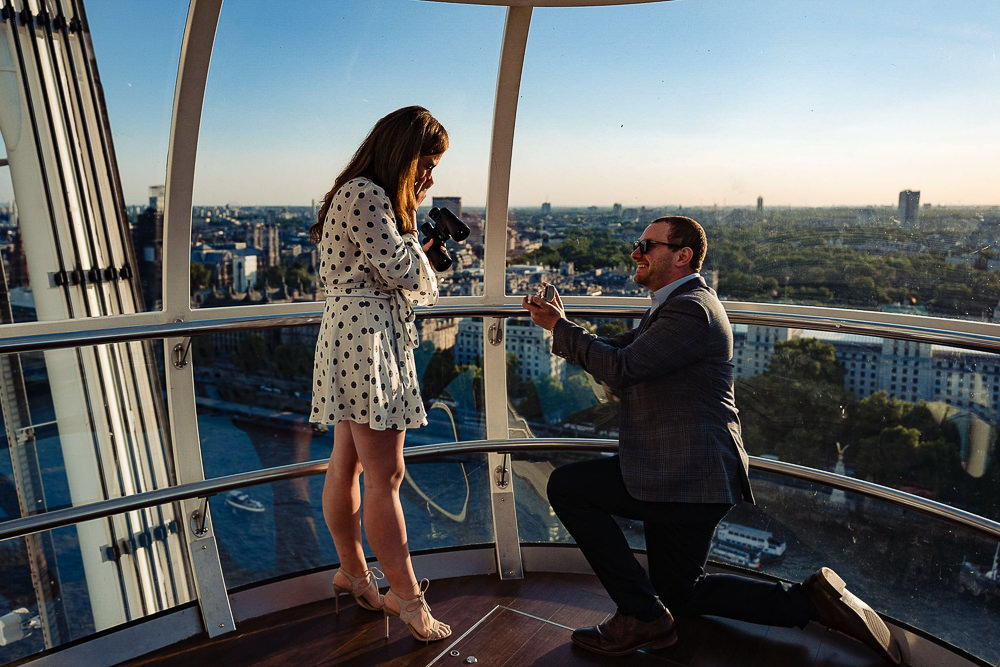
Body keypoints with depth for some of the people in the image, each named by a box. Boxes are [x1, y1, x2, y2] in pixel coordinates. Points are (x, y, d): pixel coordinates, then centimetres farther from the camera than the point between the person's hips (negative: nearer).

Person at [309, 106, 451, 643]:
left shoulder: (365, 194, 19)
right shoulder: (365, 195, -14)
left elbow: (389, 275, 17)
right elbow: (401, 271, -14)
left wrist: (410, 208, 11)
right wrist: (410, 215, 2)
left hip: (355, 334, 11)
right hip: (367, 336, -11)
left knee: (347, 464, 16)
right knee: (384, 475, -5)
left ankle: (352, 572, 29)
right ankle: (407, 597, 5)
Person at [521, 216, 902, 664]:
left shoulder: (692, 309, -19)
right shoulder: (673, 307, 16)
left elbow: (622, 368, -25)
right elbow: (612, 353, 14)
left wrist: (560, 327, -14)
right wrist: (559, 324, 0)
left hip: (688, 474, -11)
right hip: (684, 471, 11)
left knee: (566, 486, -10)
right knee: (679, 594, 22)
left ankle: (642, 616, -4)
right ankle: (810, 600, 19)